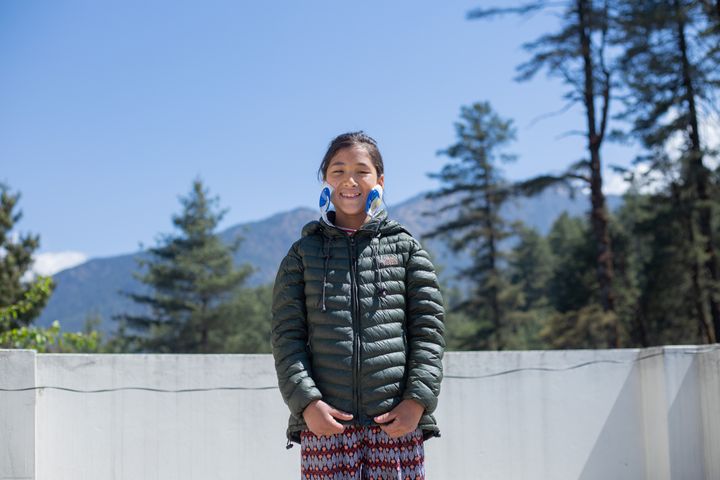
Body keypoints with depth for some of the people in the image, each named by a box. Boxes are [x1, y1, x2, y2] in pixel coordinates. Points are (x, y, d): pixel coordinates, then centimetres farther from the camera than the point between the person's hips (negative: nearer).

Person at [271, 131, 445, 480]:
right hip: (326, 422, 0)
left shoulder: (405, 248, 11)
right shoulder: (304, 253, 11)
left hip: (396, 421, 0)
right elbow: (286, 336, 5)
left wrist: (417, 400, -6)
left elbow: (429, 328, 6)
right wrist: (306, 402, -9)